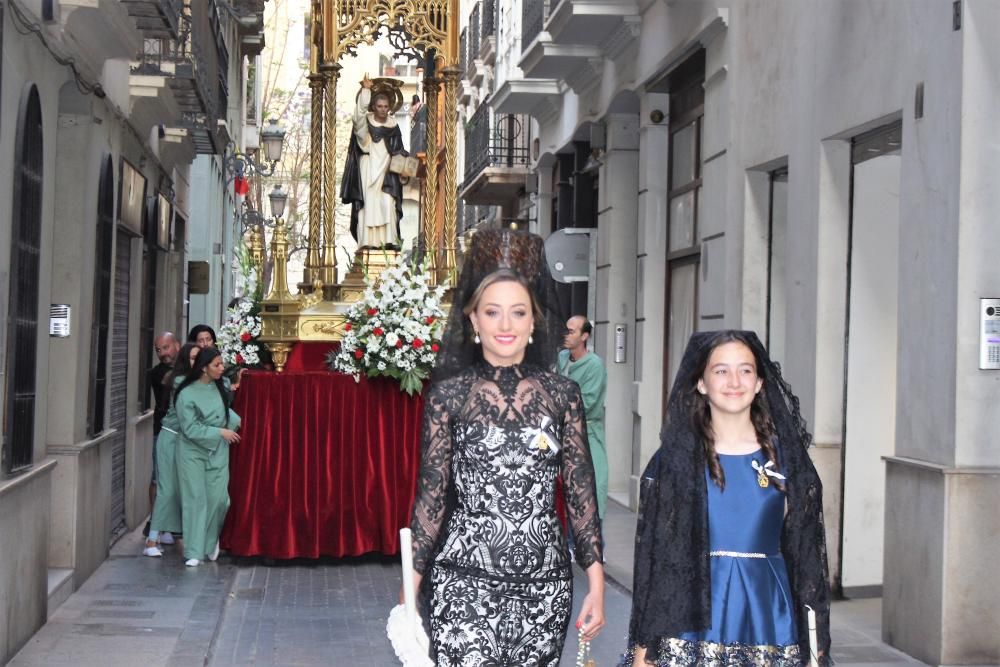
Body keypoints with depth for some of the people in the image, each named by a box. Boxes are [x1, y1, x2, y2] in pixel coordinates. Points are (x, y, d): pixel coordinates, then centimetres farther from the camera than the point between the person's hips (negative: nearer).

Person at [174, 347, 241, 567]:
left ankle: (210, 543, 24)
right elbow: (190, 429, -15)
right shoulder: (186, 394, -15)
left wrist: (238, 422, 1)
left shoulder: (219, 387, 0)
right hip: (192, 452, -4)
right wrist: (220, 432, -16)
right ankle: (193, 552, 2)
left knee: (218, 498, 0)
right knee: (195, 499, -4)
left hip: (217, 452, 4)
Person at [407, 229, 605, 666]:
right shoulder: (449, 395, -1)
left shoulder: (562, 393, 3)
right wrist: (410, 586, 0)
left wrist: (596, 581, 2)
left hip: (544, 584, 2)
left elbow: (580, 490, 5)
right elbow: (431, 494, 1)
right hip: (464, 584, -2)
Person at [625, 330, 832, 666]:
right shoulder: (674, 459, 2)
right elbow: (652, 558, 2)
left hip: (767, 623, 1)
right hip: (693, 629, -1)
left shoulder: (786, 456, 5)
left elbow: (806, 554, 6)